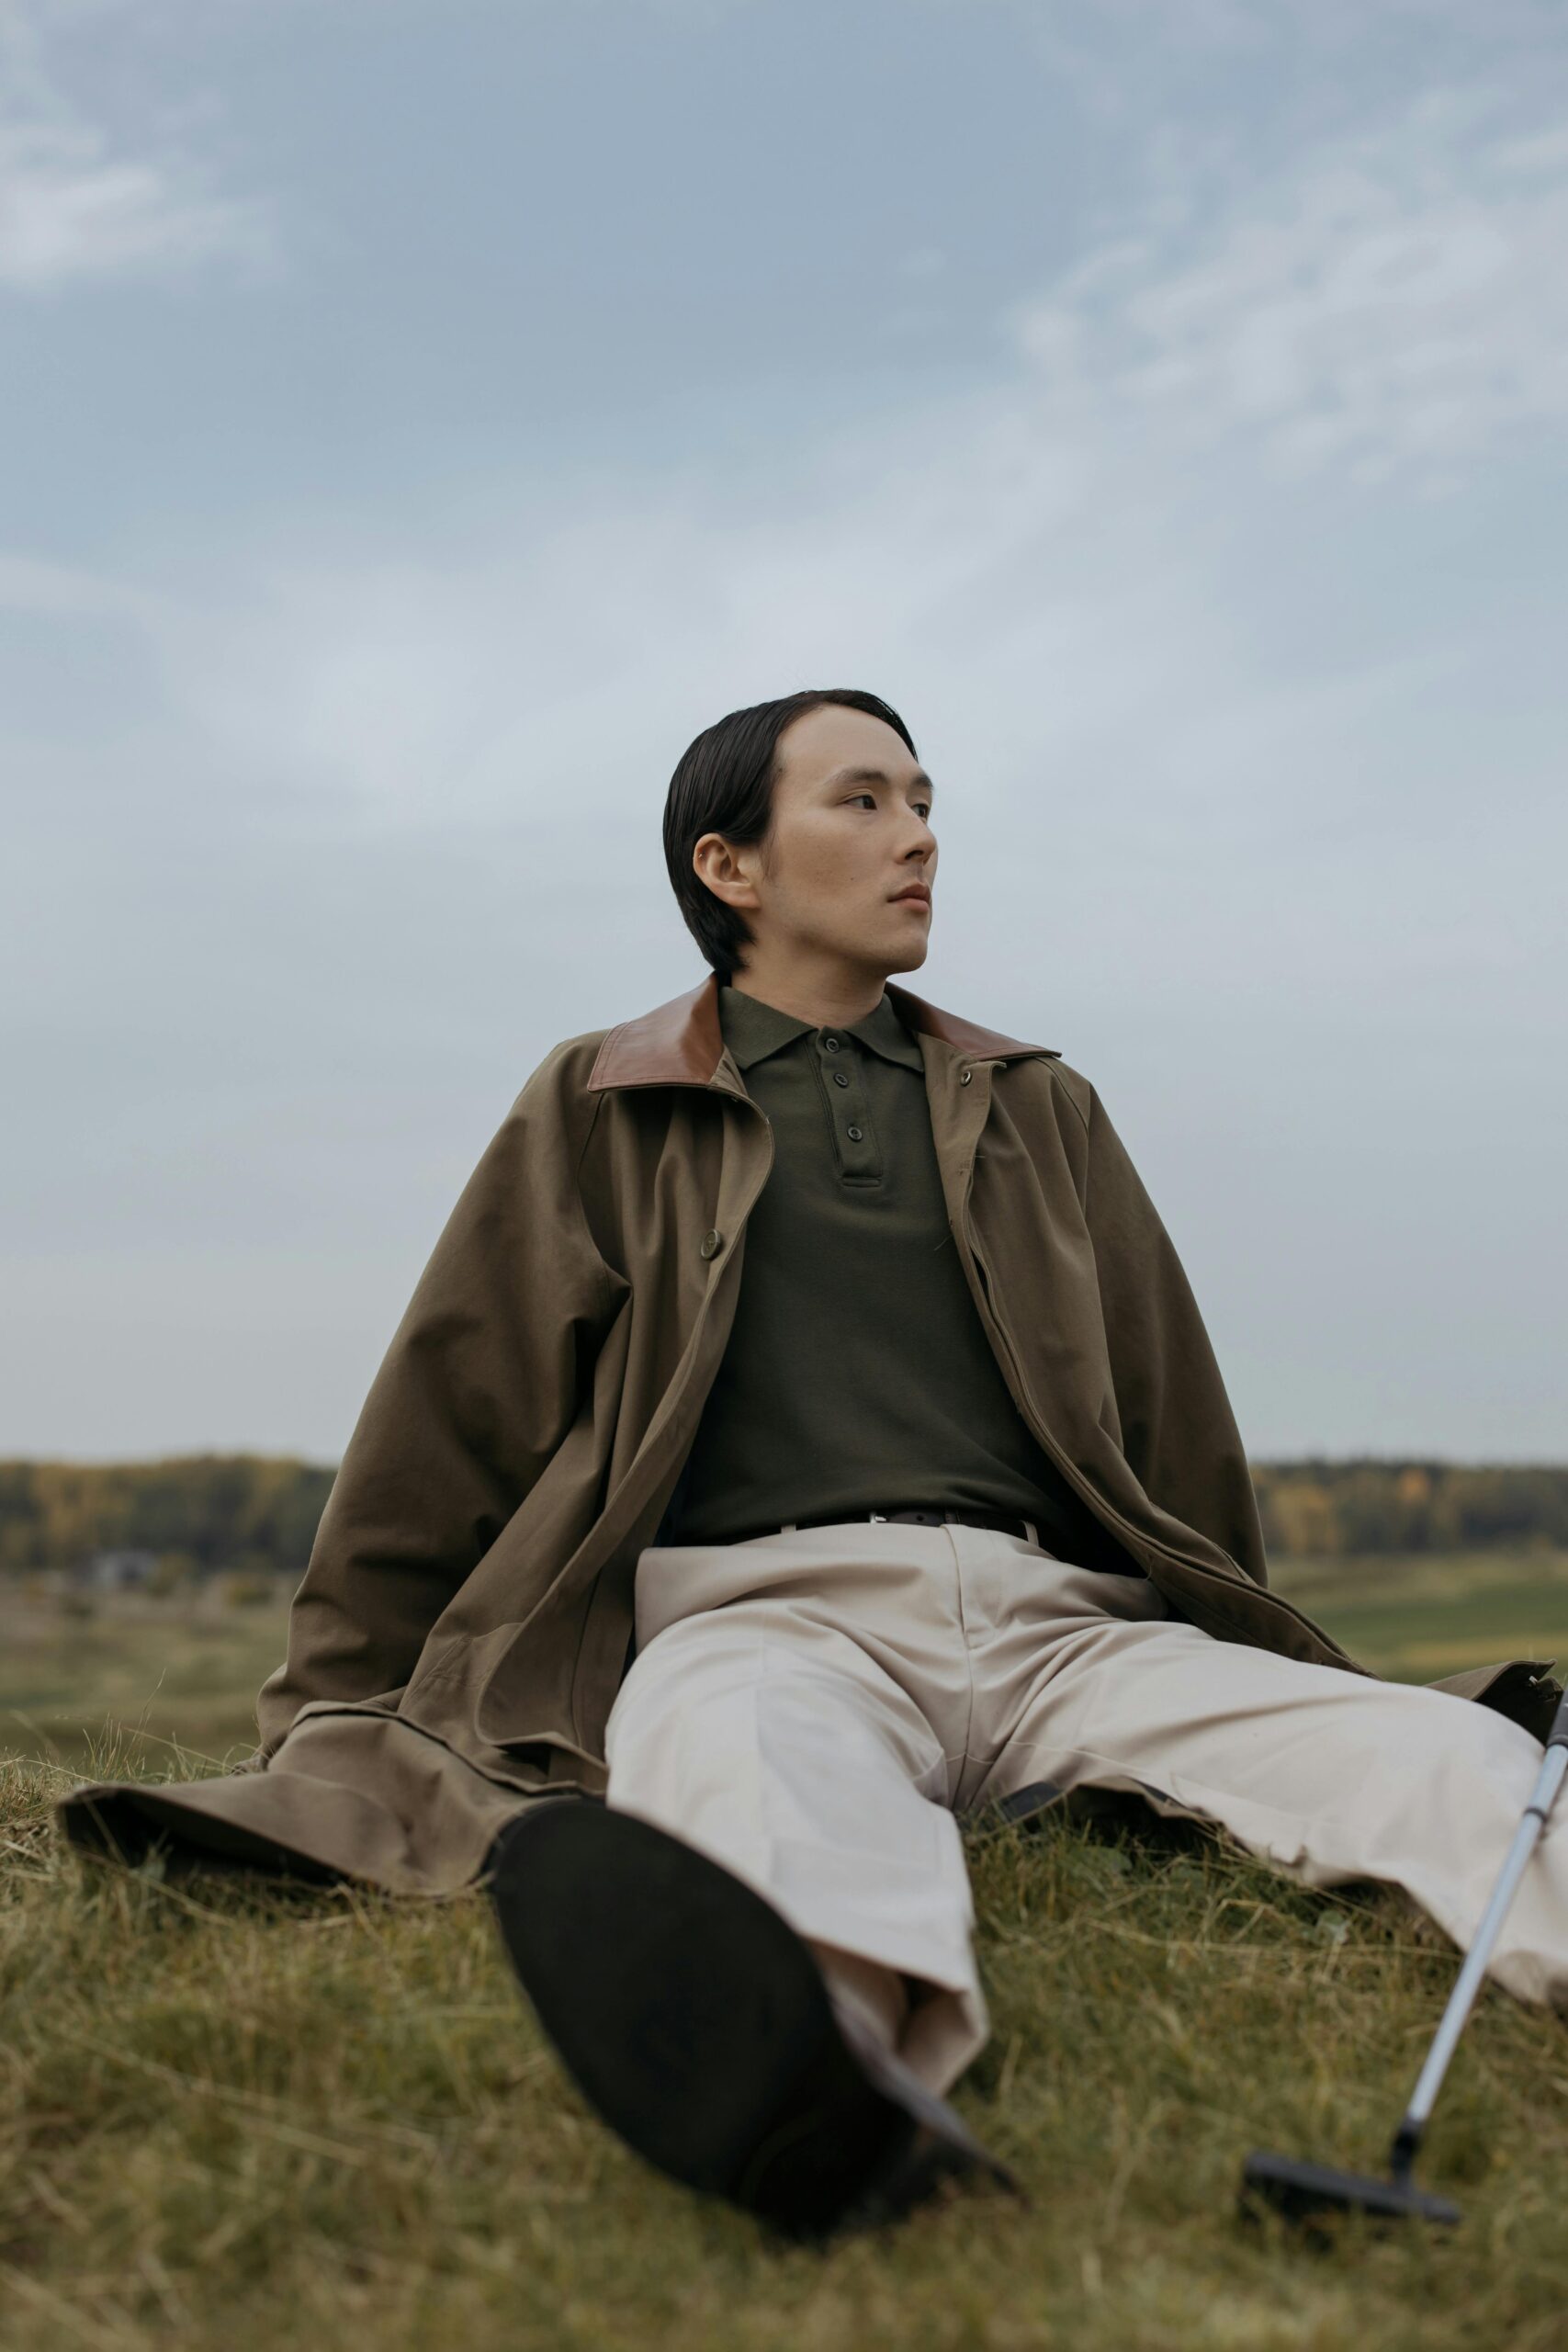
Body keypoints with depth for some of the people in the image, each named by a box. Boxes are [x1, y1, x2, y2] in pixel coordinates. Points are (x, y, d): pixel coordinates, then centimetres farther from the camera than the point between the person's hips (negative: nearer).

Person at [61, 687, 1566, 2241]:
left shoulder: (1038, 1111, 25)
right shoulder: (600, 1111, 18)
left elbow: (1172, 1424, 28)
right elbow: (450, 1415, 17)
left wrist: (1241, 1670, 29)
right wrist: (328, 1728, 14)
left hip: (1050, 1612, 4)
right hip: (762, 1602, -3)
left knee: (1422, 1748, -26)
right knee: (746, 1757, -41)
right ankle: (837, 2041, -72)